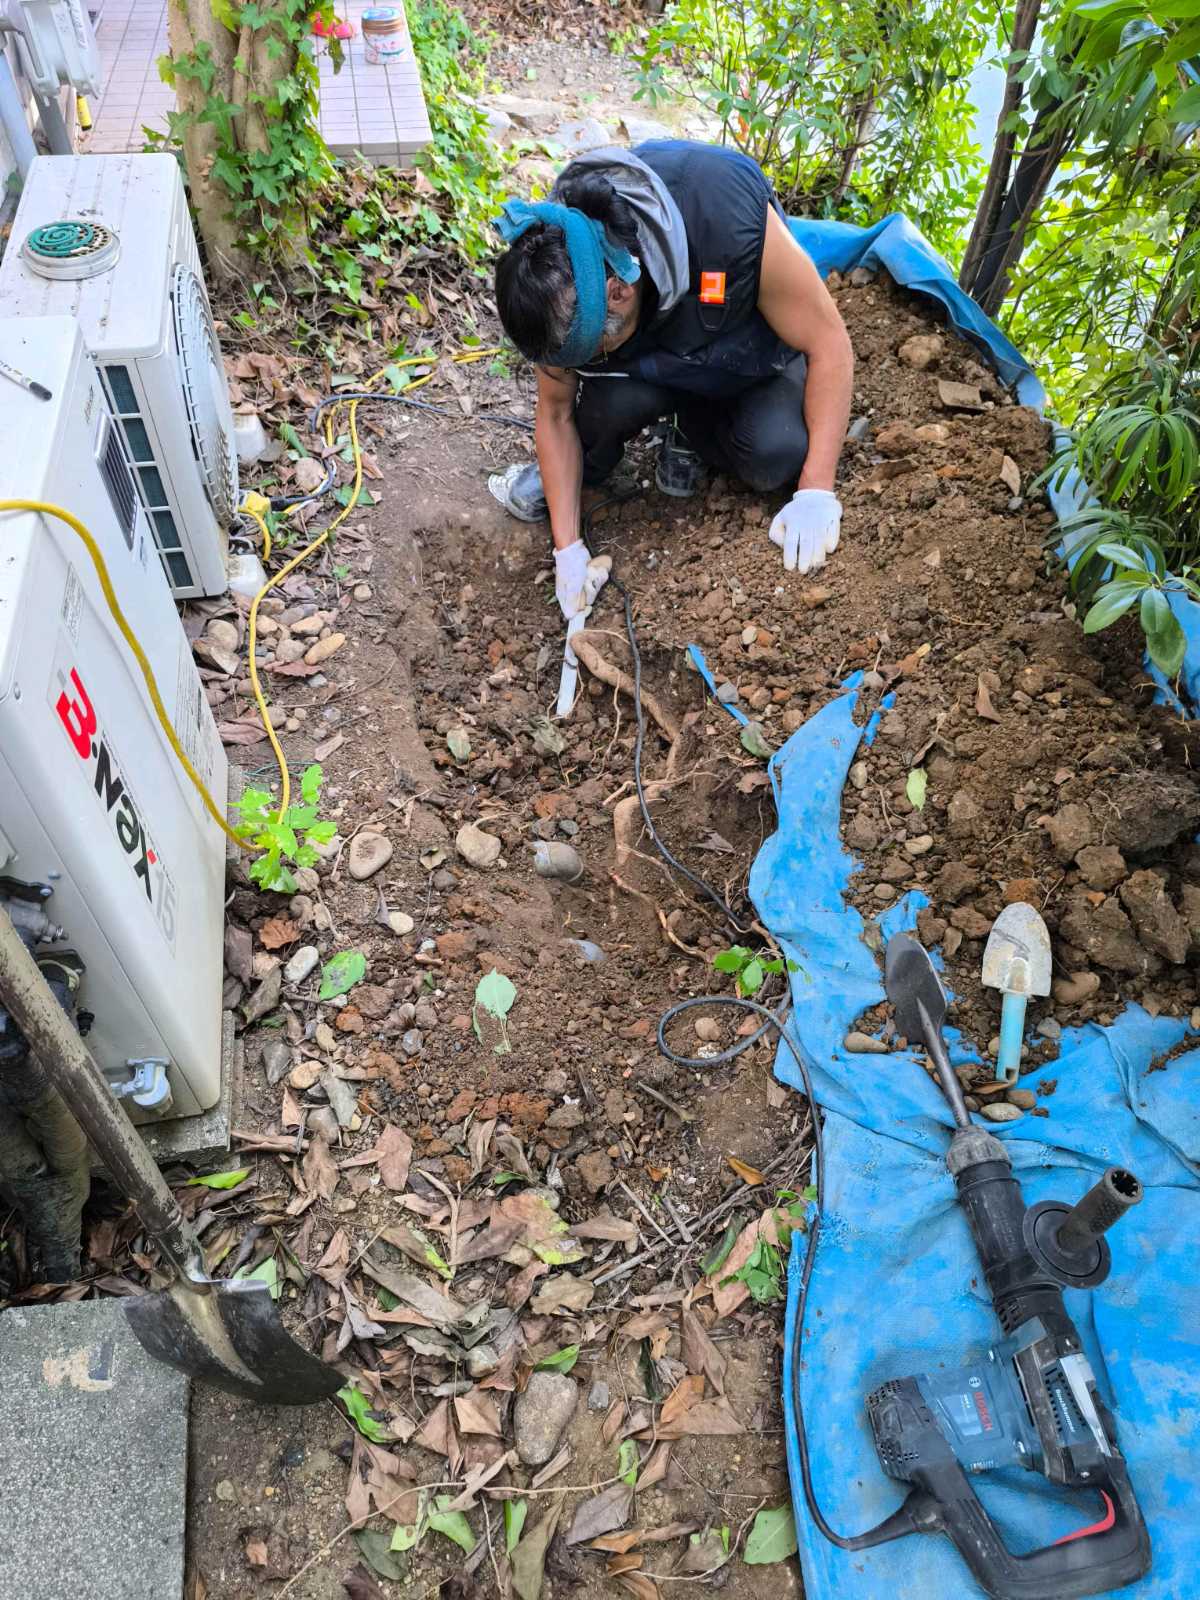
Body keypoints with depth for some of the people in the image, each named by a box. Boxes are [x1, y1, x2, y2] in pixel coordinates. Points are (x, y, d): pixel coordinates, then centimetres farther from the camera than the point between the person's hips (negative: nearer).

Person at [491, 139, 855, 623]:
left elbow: (829, 345, -28)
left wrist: (816, 493, -34)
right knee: (614, 398, -34)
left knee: (778, 453, -32)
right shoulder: (558, 285, -28)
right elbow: (556, 415, -14)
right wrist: (568, 547, -19)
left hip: (752, 357, -1)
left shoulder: (734, 225, -40)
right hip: (653, 365, 1)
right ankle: (573, 470, 1)